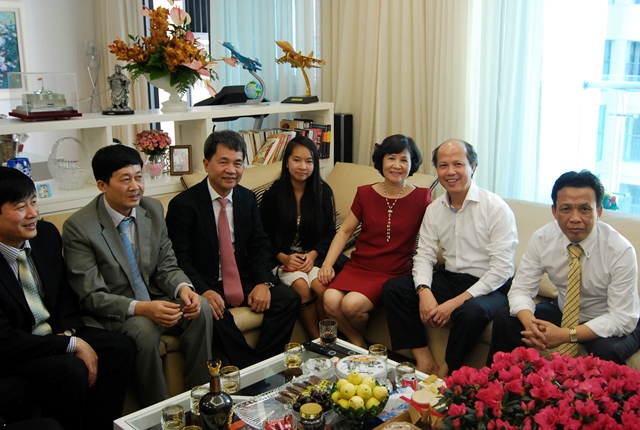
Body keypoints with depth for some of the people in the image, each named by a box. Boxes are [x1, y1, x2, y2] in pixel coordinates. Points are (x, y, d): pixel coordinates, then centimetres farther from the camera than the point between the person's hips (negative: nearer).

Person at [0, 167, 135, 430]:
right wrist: (72, 345, -22)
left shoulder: (47, 233, -5)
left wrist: (70, 333, -10)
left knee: (120, 348, -10)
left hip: (56, 333, 7)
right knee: (72, 370, -29)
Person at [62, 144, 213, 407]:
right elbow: (92, 296, -16)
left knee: (201, 309, -21)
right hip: (112, 312, -5)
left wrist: (183, 287, -18)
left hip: (155, 299, 5)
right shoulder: (78, 227, -16)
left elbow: (166, 265, 5)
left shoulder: (153, 210, 0)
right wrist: (140, 308, -31)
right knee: (145, 329, -34)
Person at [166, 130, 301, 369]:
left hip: (244, 280, 5)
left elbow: (260, 246, 7)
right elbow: (180, 258, -12)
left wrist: (263, 282, -11)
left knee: (289, 299, -15)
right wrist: (204, 291, -28)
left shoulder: (248, 199, 7)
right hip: (206, 284, -5)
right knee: (214, 314, -35)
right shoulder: (183, 204, -8)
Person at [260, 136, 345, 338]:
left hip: (314, 256, 1)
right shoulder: (273, 194, -3)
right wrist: (284, 258, -14)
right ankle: (316, 341, -12)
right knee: (301, 286, -29)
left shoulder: (323, 191, 2)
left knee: (321, 285, -29)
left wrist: (313, 254, -12)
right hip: (283, 258, -1)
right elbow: (264, 236, 1)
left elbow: (329, 232, 5)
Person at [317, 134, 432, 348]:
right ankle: (358, 344, 2)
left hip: (393, 273, -3)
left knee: (352, 304, -28)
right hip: (358, 266, 3)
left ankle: (362, 337, 9)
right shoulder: (365, 194, 8)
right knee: (331, 300, -26)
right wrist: (327, 264, -1)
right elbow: (345, 231, 11)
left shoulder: (421, 197, 1)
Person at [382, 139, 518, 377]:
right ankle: (424, 361, -8)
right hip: (448, 278, 6)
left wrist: (457, 301, -24)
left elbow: (502, 269, -17)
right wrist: (424, 292, -18)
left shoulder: (496, 208, -13)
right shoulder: (434, 209, 5)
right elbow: (424, 255, 4)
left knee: (471, 311, -37)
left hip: (489, 287, -6)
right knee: (393, 288, -10)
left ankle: (445, 373, -12)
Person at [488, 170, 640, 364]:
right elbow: (521, 289, -11)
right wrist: (530, 323, -34)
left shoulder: (620, 250, -24)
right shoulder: (542, 239, -14)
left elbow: (623, 319, -24)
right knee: (505, 320, -16)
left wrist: (567, 335, -36)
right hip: (564, 312, 4)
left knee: (608, 351, -36)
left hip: (609, 326, -3)